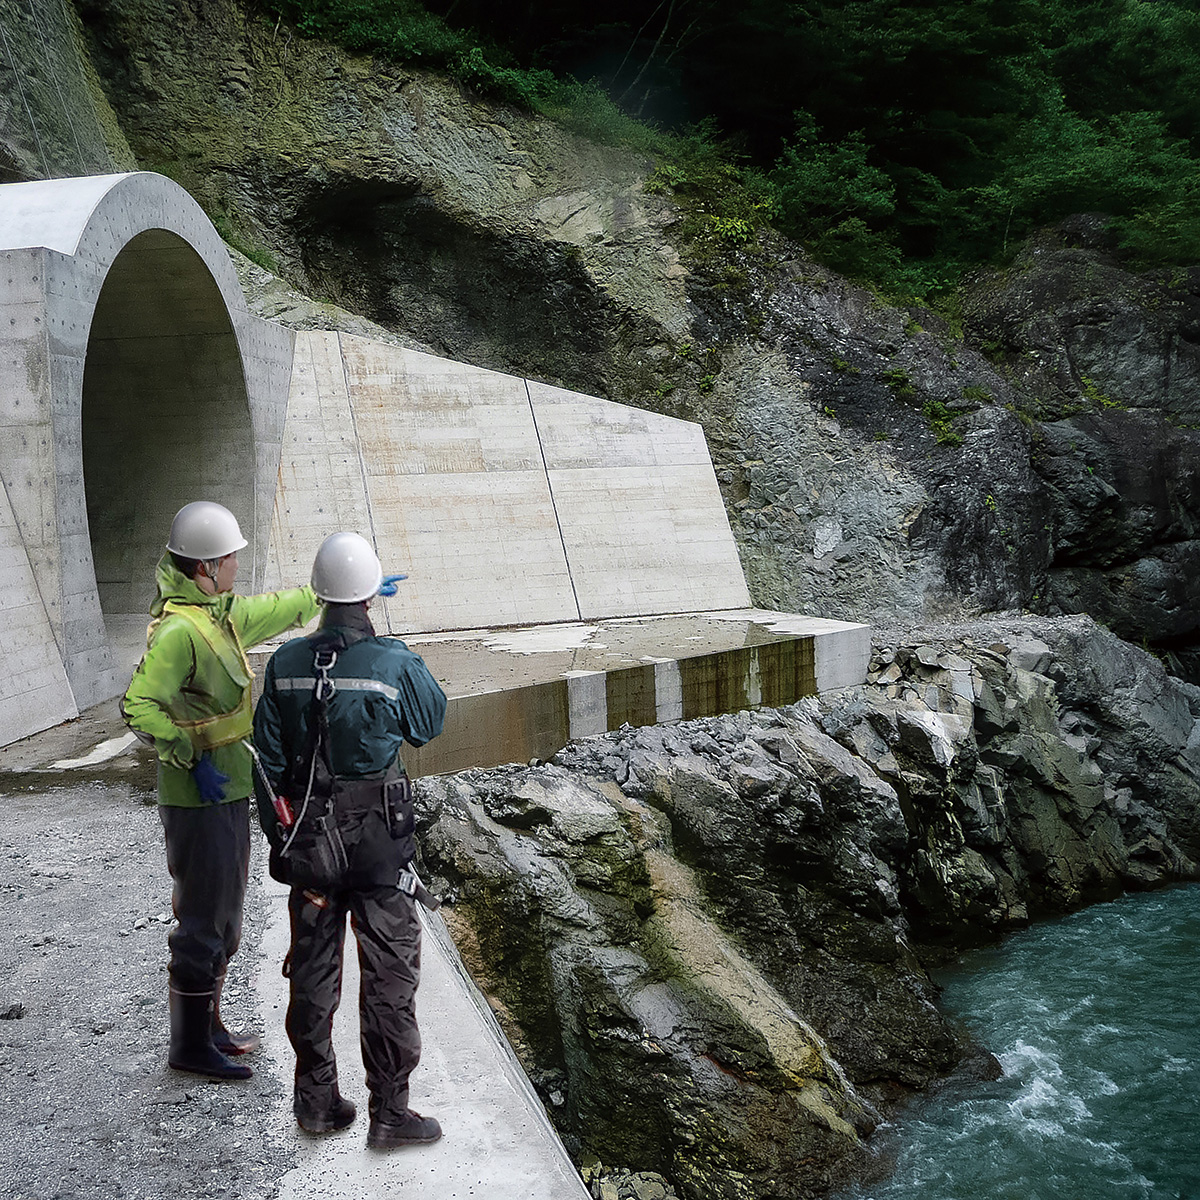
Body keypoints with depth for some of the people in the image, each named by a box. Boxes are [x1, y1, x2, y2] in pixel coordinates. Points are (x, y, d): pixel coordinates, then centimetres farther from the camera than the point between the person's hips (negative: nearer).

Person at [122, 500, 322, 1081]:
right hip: (200, 798, -10)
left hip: (227, 792, 10)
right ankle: (191, 1045, 13)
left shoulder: (220, 613, 8)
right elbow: (139, 706, -27)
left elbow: (277, 609, 25)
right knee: (204, 922, 0)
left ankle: (209, 1027, 32)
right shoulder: (179, 630, -21)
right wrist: (193, 758, -25)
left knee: (224, 918, 19)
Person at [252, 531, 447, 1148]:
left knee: (313, 968, 17)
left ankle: (315, 1098, 29)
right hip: (379, 842, -4)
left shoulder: (285, 664, -5)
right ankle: (388, 1112, 13)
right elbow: (430, 722, 4)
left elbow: (267, 759, 1)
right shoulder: (395, 662, -16)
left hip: (307, 839, 4)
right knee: (389, 972, 6)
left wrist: (277, 837, 12)